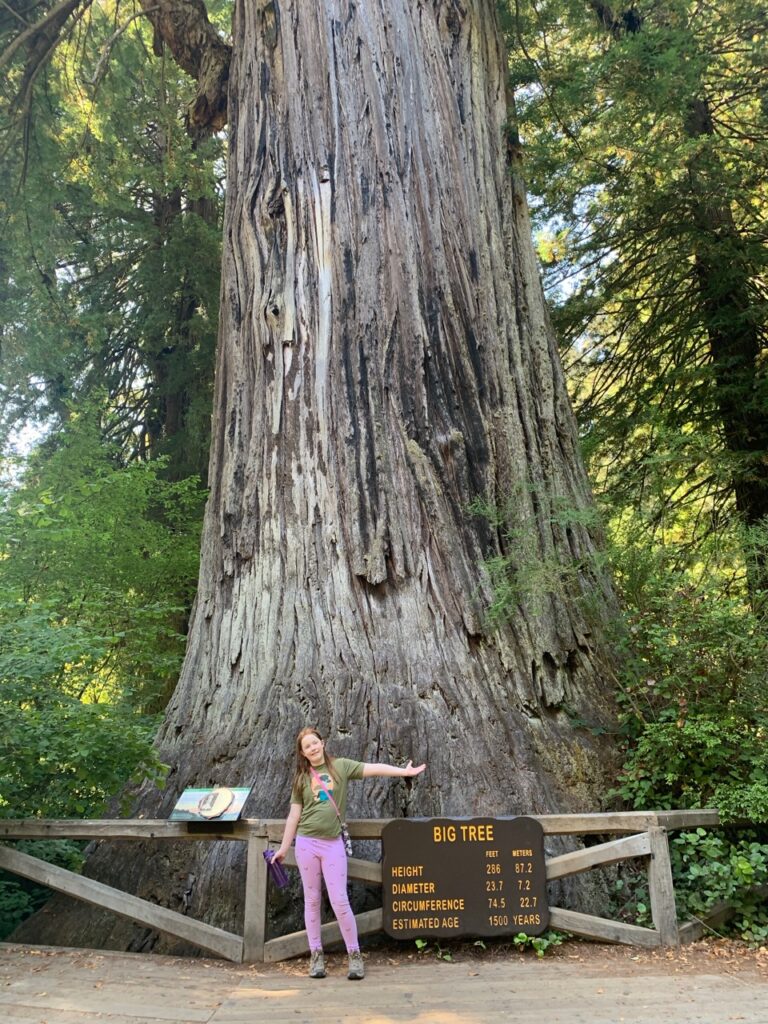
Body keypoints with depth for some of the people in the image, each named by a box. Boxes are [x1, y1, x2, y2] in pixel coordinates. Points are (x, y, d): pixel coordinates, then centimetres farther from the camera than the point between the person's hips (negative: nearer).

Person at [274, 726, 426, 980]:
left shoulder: (341, 766, 1)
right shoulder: (302, 778, 5)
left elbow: (374, 768, -7)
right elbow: (294, 815, 8)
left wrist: (405, 771, -15)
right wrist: (283, 848, 8)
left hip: (332, 843, -2)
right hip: (306, 843, 2)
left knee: (339, 900, -2)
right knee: (312, 899, 9)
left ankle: (354, 955, 11)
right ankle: (316, 955, 21)